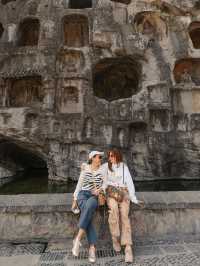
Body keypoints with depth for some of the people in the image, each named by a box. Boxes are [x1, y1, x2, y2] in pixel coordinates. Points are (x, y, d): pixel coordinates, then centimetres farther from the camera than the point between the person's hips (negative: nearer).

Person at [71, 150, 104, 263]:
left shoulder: (102, 170, 9)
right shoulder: (85, 170, 9)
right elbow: (79, 185, 10)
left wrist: (100, 189, -13)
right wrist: (75, 200, 3)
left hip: (94, 197, 0)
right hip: (83, 195, 0)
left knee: (89, 206, -36)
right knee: (87, 213, -31)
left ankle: (78, 239, -35)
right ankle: (92, 248, -30)